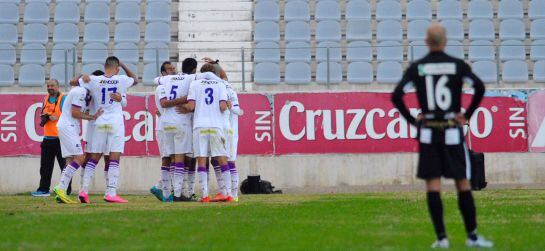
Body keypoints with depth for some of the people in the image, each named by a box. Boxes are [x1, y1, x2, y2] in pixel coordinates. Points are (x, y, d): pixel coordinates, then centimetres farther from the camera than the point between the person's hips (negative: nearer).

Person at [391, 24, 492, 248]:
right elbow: (479, 88, -13)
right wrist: (467, 115, -3)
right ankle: (472, 236, 8)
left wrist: (412, 120, 2)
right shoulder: (457, 65, -1)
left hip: (428, 131, 1)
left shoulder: (416, 67, 1)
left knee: (432, 185, 3)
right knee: (462, 183, 6)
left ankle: (441, 237, -1)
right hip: (452, 131, -1)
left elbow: (396, 96, -7)